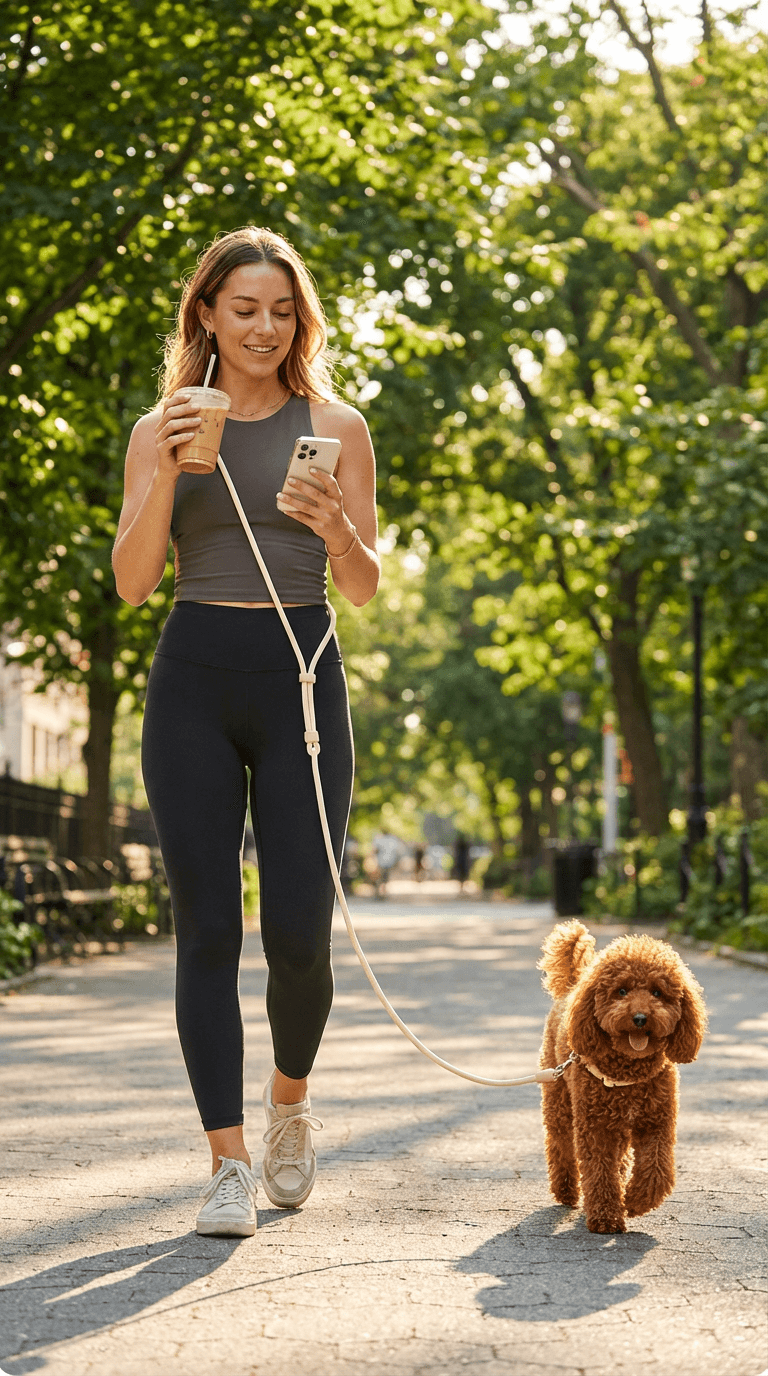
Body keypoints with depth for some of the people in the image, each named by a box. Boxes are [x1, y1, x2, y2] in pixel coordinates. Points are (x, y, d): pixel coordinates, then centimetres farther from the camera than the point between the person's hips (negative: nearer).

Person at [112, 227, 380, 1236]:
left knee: (297, 935, -5)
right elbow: (132, 583, 2)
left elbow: (366, 588, 6)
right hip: (193, 678, 1)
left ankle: (290, 1097, 25)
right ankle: (229, 1164, 4)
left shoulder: (334, 426, 7)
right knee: (207, 930, -3)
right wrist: (168, 473, -12)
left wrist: (336, 526, -14)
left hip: (300, 672, 0)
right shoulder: (162, 430, 9)